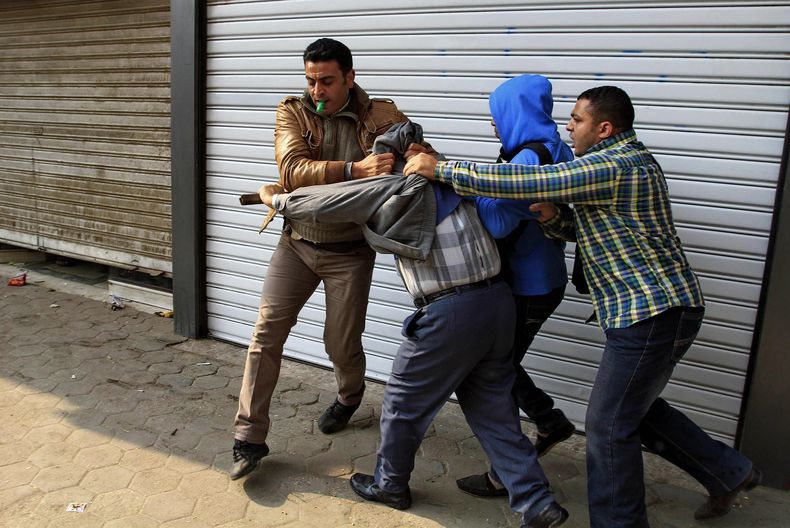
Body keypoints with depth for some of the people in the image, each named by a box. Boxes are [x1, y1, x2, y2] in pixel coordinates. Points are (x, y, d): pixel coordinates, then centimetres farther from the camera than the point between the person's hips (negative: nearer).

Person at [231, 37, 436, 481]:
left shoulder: (380, 116, -5)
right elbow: (293, 170, -21)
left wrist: (419, 151, -28)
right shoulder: (293, 112, -5)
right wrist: (354, 170, -36)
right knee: (267, 333, -5)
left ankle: (351, 395, 43)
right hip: (297, 244, 1)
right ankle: (250, 439, 8)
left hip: (350, 252, -1)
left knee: (342, 344, 6)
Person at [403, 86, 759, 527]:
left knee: (610, 425, 1)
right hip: (662, 308, 11)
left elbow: (523, 182, -25)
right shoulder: (628, 161, 15)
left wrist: (442, 169, -18)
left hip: (651, 314, -11)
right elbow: (593, 229, 17)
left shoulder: (613, 166, -19)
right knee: (637, 408, 23)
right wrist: (554, 219, -4)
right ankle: (730, 471, 35)